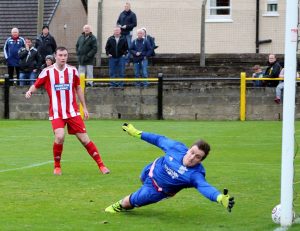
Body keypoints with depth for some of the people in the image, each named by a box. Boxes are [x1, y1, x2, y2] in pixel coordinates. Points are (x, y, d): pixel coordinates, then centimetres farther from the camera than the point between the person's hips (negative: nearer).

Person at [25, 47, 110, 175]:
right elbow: (36, 85, 0)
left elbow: (78, 88, 15)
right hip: (56, 113, -2)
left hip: (72, 112, 2)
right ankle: (57, 167, -1)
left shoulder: (72, 71, 4)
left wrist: (84, 107, 15)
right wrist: (30, 91, -23)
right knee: (59, 137, -23)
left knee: (84, 139, -1)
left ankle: (101, 165, 8)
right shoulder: (47, 72, -3)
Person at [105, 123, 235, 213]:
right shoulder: (177, 148, -29)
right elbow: (160, 140, -12)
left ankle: (120, 206, 33)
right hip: (151, 171, 4)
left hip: (158, 190, -4)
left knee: (133, 201, -2)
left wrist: (221, 198, -79)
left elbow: (205, 187, -57)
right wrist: (136, 133, -3)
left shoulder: (195, 174, -40)